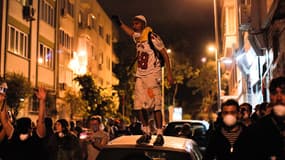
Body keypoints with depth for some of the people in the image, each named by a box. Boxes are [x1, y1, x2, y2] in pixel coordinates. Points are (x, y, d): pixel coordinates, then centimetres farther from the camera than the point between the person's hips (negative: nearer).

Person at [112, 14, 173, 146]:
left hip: (152, 75, -7)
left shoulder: (152, 37, -10)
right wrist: (119, 23, 33)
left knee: (155, 105, -8)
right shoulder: (137, 37, 12)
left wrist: (169, 73, -10)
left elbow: (165, 55, -7)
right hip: (140, 76, 8)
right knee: (139, 106, 6)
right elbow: (130, 31, 38)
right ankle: (146, 133, 16)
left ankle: (159, 135, -1)